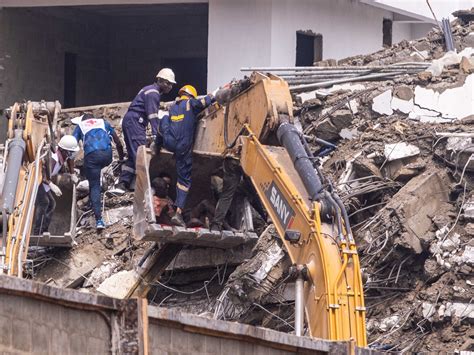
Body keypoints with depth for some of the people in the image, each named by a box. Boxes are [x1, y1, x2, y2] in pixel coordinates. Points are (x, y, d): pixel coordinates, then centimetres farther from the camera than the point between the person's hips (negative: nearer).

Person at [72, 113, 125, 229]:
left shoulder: (80, 126, 26)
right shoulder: (103, 122, 31)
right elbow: (118, 143, 27)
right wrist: (121, 158, 38)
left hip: (91, 155, -2)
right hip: (107, 154, 2)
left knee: (94, 186, 3)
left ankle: (99, 220, -9)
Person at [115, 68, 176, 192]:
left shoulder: (154, 92, 21)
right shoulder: (152, 93, -12)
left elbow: (154, 115, 21)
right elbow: (153, 116, -21)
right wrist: (156, 134, -26)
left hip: (129, 122, 11)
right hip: (134, 121, -11)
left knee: (133, 155, 10)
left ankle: (123, 184, 7)